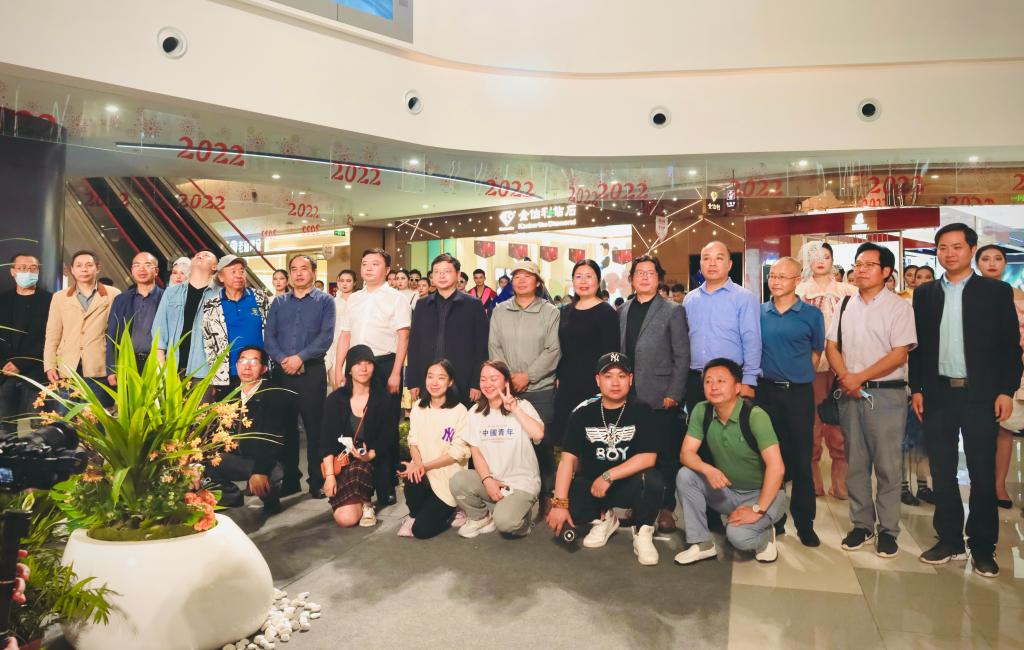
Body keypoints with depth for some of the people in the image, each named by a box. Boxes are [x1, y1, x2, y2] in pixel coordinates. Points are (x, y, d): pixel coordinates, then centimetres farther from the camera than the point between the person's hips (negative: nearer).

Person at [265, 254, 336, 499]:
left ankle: (317, 481, 6)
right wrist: (282, 359, -11)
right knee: (285, 426, 8)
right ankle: (290, 478, 19)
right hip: (282, 372, 4)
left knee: (314, 426, -1)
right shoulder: (278, 303, 14)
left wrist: (300, 357, -17)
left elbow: (326, 336, -8)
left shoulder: (324, 301, 4)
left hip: (312, 371, -3)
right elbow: (268, 336, 5)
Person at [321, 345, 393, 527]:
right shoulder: (335, 399, -1)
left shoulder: (382, 399, -1)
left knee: (358, 470, -36)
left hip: (372, 461, 0)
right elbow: (327, 440, -5)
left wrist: (370, 455, -23)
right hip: (341, 463, 0)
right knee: (346, 519, -21)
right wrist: (329, 475, -15)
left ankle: (365, 503, -4)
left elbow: (387, 438, -3)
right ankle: (363, 503, 15)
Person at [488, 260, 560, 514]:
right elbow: (494, 347, 5)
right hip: (506, 389, 2)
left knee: (541, 443, 0)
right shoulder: (500, 311, 10)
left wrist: (527, 376, -12)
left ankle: (545, 495, 13)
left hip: (540, 390, -2)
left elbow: (553, 350, -5)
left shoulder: (550, 312, 1)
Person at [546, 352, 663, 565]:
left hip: (629, 484, -2)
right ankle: (603, 519, 10)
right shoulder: (583, 412, -5)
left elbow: (648, 458, -17)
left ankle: (642, 533, -4)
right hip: (591, 483, 2)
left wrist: (608, 476, -23)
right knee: (564, 512, -25)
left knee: (652, 479, -34)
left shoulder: (641, 411, -9)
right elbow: (568, 459, -11)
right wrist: (560, 503, -22)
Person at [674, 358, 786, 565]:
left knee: (737, 535, -30)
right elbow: (686, 453, -10)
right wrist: (707, 469, -31)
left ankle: (765, 536, 7)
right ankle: (702, 543, -4)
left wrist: (758, 510, -28)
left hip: (763, 493, -5)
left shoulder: (755, 416, -25)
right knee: (685, 476, -19)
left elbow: (776, 467, -29)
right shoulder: (701, 411, -10)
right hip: (726, 491, 5)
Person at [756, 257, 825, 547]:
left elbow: (816, 352, 9)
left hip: (799, 392, -1)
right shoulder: (758, 312, 4)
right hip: (766, 390, 2)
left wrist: (799, 376, 7)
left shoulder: (811, 314, 0)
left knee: (801, 458, 2)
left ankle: (804, 523, 14)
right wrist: (759, 375, 9)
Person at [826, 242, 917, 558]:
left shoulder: (899, 307, -3)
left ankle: (887, 529, 14)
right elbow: (831, 346, 8)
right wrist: (846, 378, -8)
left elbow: (899, 354, -10)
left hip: (886, 394, -4)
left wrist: (860, 377, -14)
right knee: (855, 462, 9)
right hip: (849, 393, 4)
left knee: (887, 464, 1)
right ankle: (861, 524, 21)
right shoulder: (845, 305, 11)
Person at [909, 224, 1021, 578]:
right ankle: (949, 541, 20)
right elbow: (917, 345, 7)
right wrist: (917, 388, 2)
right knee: (942, 472, 9)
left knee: (983, 473, 5)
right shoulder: (924, 293, 8)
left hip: (980, 396, -2)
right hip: (938, 395, 2)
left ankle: (982, 547, 17)